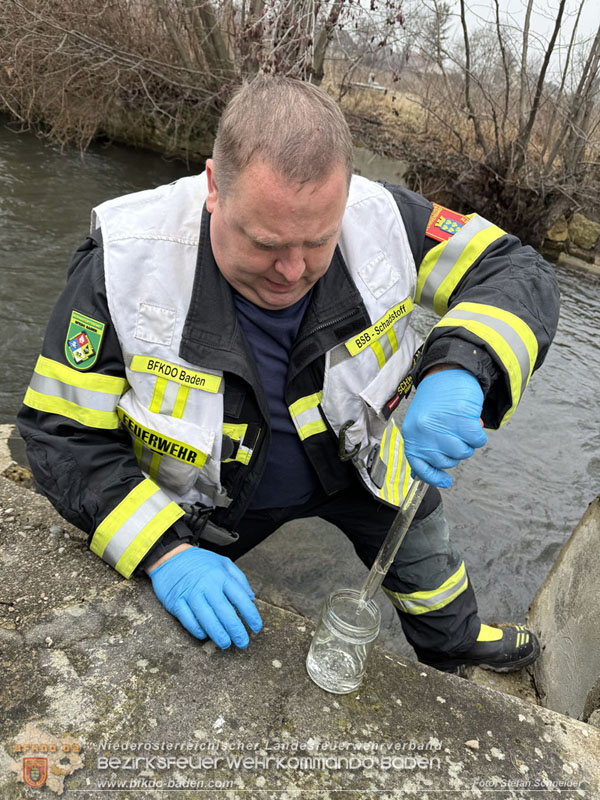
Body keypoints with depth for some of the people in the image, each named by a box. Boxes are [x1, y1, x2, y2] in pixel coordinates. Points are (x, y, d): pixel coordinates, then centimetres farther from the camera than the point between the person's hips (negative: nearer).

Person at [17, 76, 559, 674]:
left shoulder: (379, 219, -27)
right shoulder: (127, 264, -32)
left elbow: (518, 273, -21)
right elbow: (62, 433, -24)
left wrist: (459, 368, -44)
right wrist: (164, 549, -36)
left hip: (353, 461, 3)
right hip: (209, 496, -2)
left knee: (421, 543, 25)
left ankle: (455, 644, 58)